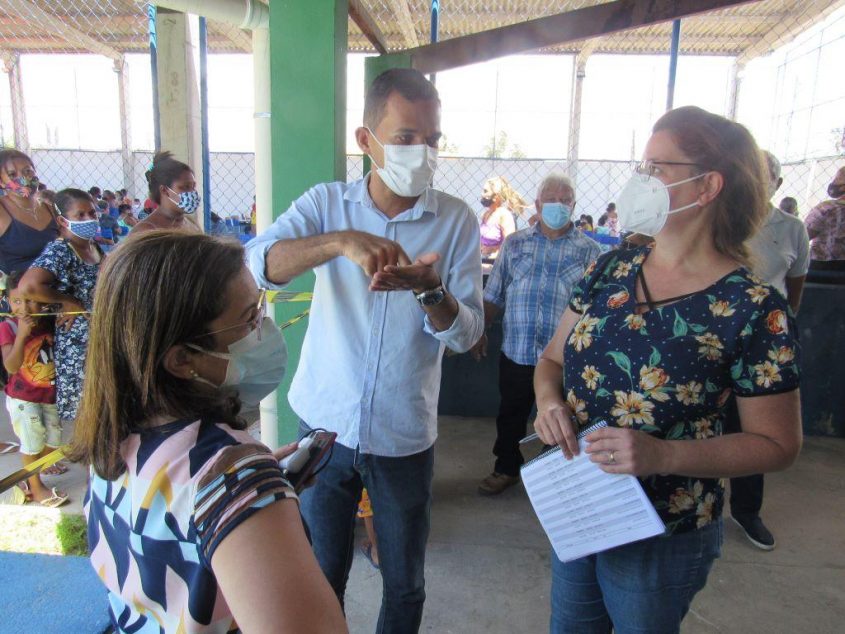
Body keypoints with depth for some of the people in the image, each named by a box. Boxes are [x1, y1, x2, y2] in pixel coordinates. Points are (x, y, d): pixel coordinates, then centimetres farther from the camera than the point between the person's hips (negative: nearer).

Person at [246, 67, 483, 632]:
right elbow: (256, 263, -20)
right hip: (325, 424, 1)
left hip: (405, 437, 0)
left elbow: (466, 335, -9)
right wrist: (342, 241, -36)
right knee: (321, 576, 20)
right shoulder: (326, 203, -4)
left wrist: (429, 287, -30)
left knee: (405, 584, 19)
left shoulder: (457, 220, -6)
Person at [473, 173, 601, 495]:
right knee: (510, 416, 16)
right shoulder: (514, 244, 6)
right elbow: (493, 296, 8)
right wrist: (479, 331, 3)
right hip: (516, 352, 2)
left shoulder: (589, 250, 1)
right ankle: (507, 468, 37)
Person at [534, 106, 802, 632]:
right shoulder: (611, 270, -4)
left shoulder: (755, 309, -18)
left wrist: (664, 455, -26)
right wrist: (549, 400, -16)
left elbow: (779, 444, -12)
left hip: (662, 535, -4)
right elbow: (553, 358, 5)